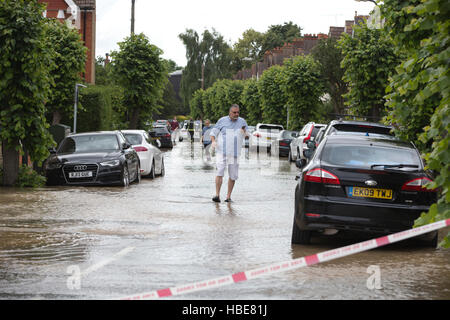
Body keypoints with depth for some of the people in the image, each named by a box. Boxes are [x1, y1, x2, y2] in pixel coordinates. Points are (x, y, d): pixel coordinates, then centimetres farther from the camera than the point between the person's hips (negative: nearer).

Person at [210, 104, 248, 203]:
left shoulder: (242, 122, 9)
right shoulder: (222, 120, 3)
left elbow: (246, 136, 9)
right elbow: (213, 132, 6)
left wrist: (244, 132, -13)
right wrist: (213, 141, -12)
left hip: (234, 153, 3)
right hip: (222, 151, -3)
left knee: (233, 175, 3)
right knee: (220, 172, -15)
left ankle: (228, 196, 13)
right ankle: (217, 195, -18)